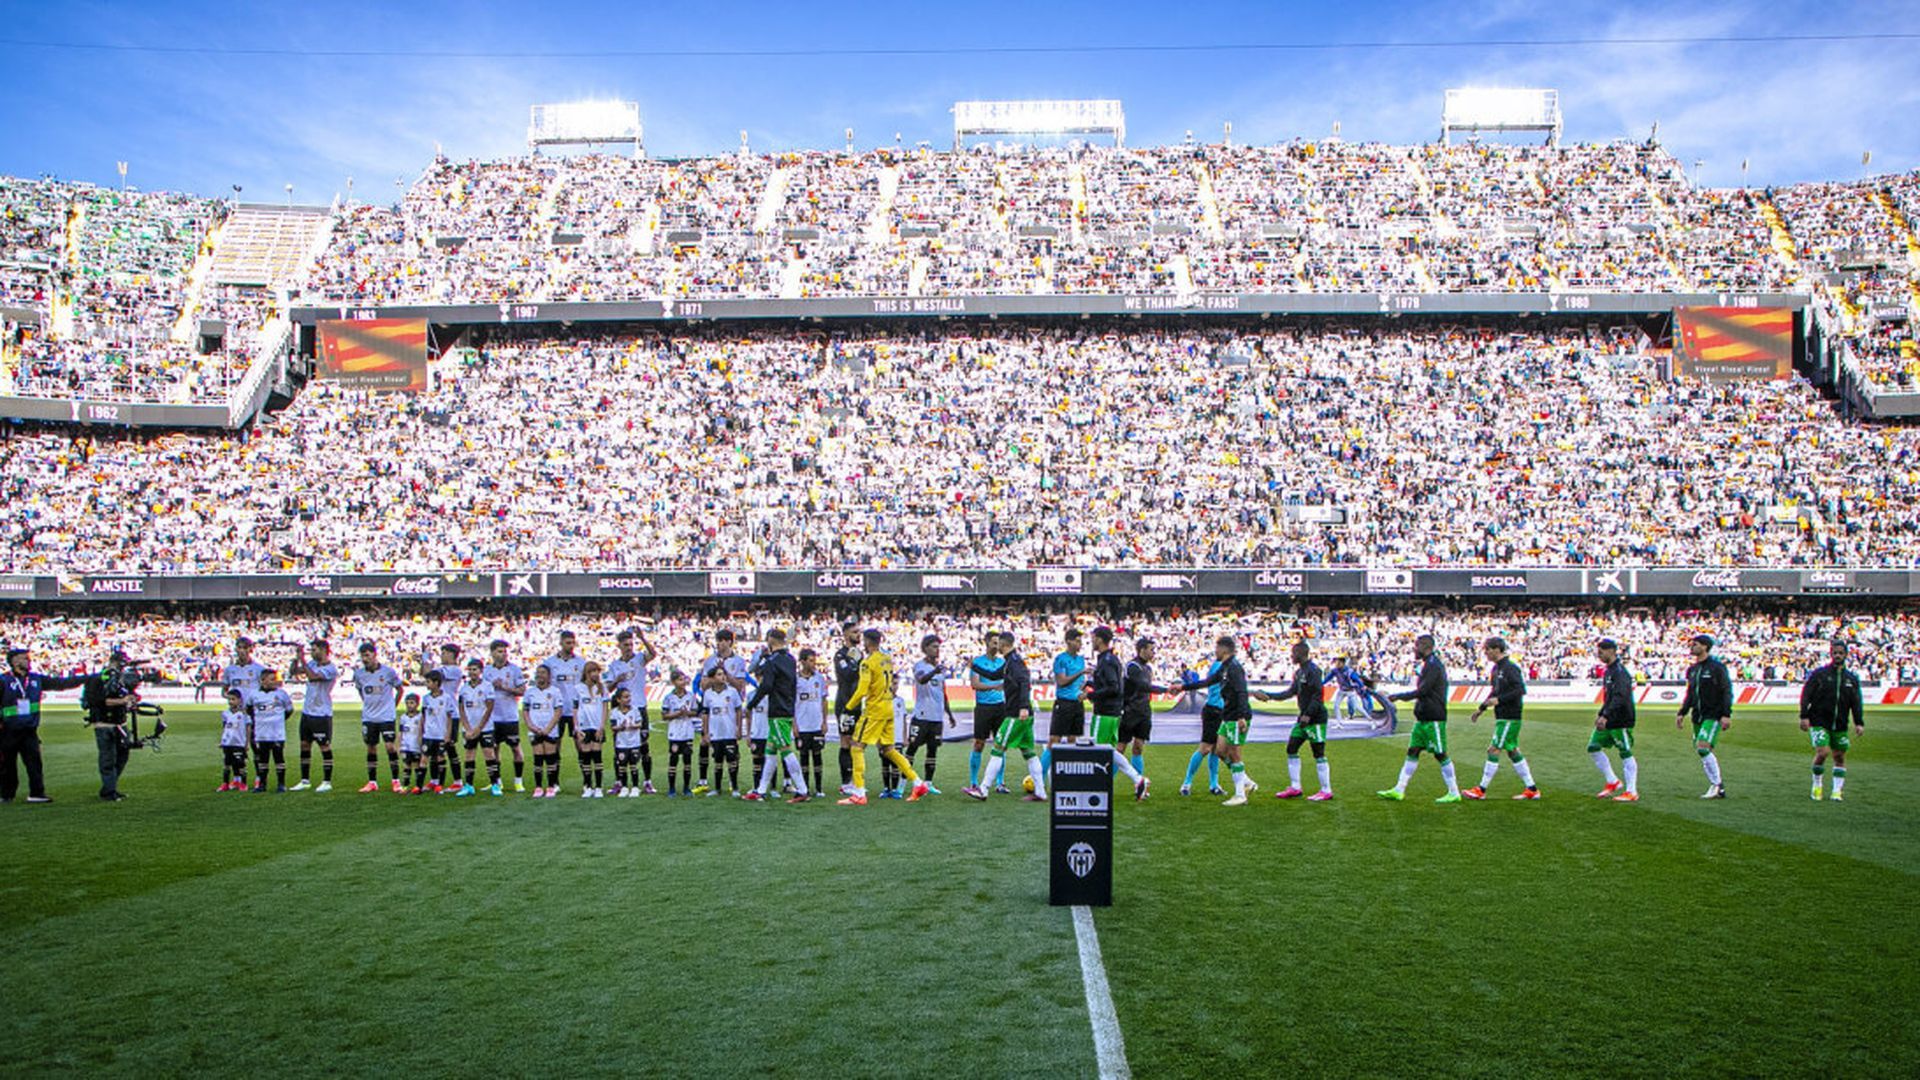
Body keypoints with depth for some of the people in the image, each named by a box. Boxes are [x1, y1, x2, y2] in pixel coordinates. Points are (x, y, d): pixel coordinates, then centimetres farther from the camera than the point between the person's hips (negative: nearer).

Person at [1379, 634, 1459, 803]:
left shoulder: (1433, 665, -16)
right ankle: (1399, 790, 8)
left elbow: (1422, 691, -20)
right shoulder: (1428, 664, 15)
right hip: (1423, 718, 10)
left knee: (1440, 755, -3)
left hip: (1433, 719, -10)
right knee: (1412, 752, 7)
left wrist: (1399, 696, -13)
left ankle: (1454, 793, 6)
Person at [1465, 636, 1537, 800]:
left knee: (1494, 750, -8)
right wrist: (1480, 709, 22)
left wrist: (1499, 700, -25)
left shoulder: (1510, 668, -15)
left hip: (1509, 718, -10)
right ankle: (1532, 789, 19)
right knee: (1512, 751, 13)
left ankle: (1481, 790, -4)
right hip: (1502, 717, 10)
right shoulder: (1496, 669, 14)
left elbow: (1521, 690, -22)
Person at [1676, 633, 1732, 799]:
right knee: (1702, 752, 7)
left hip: (1713, 715, -8)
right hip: (1698, 716, 8)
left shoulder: (1717, 667, -9)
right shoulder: (1692, 669, 13)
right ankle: (1719, 789, 16)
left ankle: (1716, 785, -7)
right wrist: (1682, 713, 13)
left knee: (1703, 747, -19)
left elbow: (1727, 691, -11)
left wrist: (1726, 714, -18)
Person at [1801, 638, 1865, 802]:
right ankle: (1816, 785, 4)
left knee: (1839, 757, 8)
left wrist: (1859, 723, -2)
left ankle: (1837, 791, 17)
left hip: (1840, 725, 4)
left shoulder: (1851, 678, 8)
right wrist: (1804, 716, -11)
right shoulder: (1819, 673, -3)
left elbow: (1856, 702, 8)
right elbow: (1806, 695, -4)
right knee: (1822, 752, -17)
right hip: (1819, 722, -4)